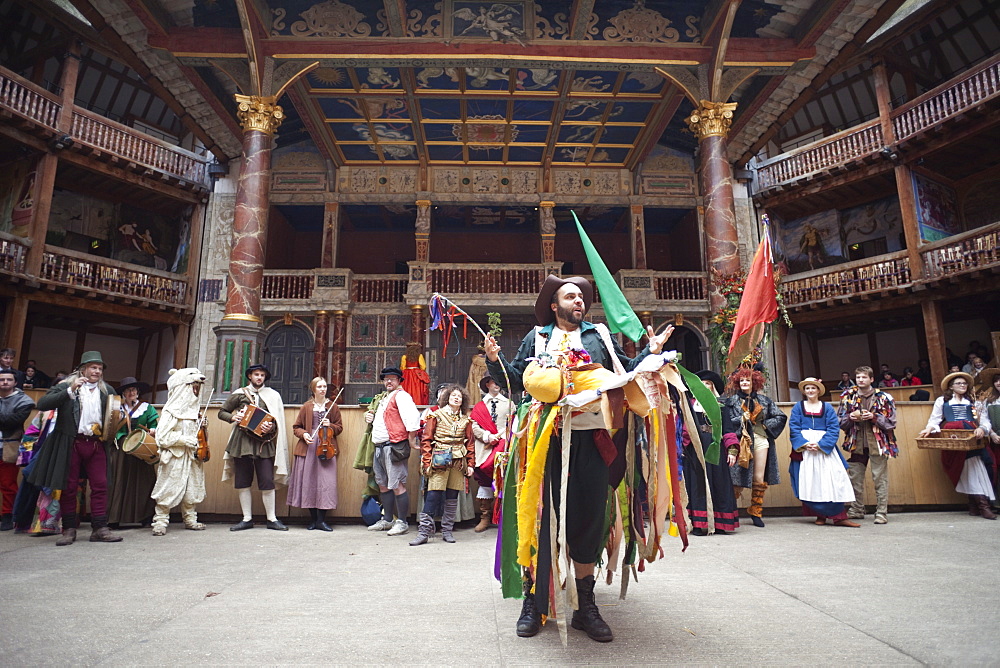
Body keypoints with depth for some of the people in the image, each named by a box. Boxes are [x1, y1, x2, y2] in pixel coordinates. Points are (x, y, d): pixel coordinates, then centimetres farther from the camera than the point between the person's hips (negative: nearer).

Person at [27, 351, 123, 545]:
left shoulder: (107, 390, 12)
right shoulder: (65, 386, 3)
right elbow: (42, 404, -11)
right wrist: (70, 390, -19)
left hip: (96, 443, 2)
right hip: (70, 443, -2)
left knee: (100, 485, -2)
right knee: (69, 487, 5)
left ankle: (99, 529, 3)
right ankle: (69, 529, 16)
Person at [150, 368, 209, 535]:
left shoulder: (193, 410, 12)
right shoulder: (172, 411, -9)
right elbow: (163, 436, -15)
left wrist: (203, 428, 2)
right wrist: (186, 440, -20)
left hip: (192, 456, 7)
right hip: (174, 458, -7)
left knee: (193, 488, 10)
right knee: (169, 488, -4)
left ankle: (190, 519, 20)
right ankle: (160, 521, 8)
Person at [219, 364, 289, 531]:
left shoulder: (272, 396, 12)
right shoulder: (239, 394, 12)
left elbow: (278, 420, 9)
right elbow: (222, 412, 16)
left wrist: (271, 427, -12)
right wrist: (233, 417, -5)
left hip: (263, 441, -1)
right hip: (242, 441, 1)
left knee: (267, 482, -5)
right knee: (242, 482, 4)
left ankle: (272, 519, 4)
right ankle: (247, 519, 14)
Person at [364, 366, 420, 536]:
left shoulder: (400, 395, -8)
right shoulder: (381, 398, 21)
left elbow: (412, 417, -20)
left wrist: (411, 440, -18)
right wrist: (369, 416, 16)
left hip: (393, 447, -10)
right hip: (379, 447, 10)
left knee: (397, 485, -6)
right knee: (383, 485, 15)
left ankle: (402, 522, 2)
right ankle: (387, 520, 26)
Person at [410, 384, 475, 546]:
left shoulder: (466, 420, 11)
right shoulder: (436, 415, 3)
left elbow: (470, 443, 13)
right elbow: (426, 439, 1)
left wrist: (470, 464, 7)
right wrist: (426, 462, -6)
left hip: (458, 461, 3)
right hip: (439, 460, -3)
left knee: (452, 497, 7)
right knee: (433, 495, -8)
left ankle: (447, 531, 18)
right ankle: (424, 532, -1)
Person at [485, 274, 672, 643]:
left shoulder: (600, 335, 17)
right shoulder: (536, 337, 13)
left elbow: (626, 372, 15)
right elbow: (517, 380, 11)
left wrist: (650, 353, 1)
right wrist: (495, 360, -5)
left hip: (591, 441, 2)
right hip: (548, 439, -1)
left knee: (588, 519, 7)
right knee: (541, 516, 2)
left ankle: (585, 606, 23)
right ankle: (533, 603, 18)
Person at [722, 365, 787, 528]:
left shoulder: (763, 400, 13)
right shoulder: (732, 401, 5)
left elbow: (781, 417, 14)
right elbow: (728, 423, -4)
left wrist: (765, 425, 4)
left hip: (760, 440, 3)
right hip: (741, 442, -3)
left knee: (760, 479, 4)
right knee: (739, 479, -6)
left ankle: (756, 511, 17)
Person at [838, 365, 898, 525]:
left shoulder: (883, 398, 0)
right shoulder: (848, 397, 7)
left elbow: (891, 421, -2)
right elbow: (839, 421, 10)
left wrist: (873, 417, -15)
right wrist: (850, 417, -10)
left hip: (878, 443, -3)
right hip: (857, 444, 3)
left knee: (880, 479, -1)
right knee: (855, 478, 8)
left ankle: (881, 513, 7)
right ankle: (857, 510, 20)